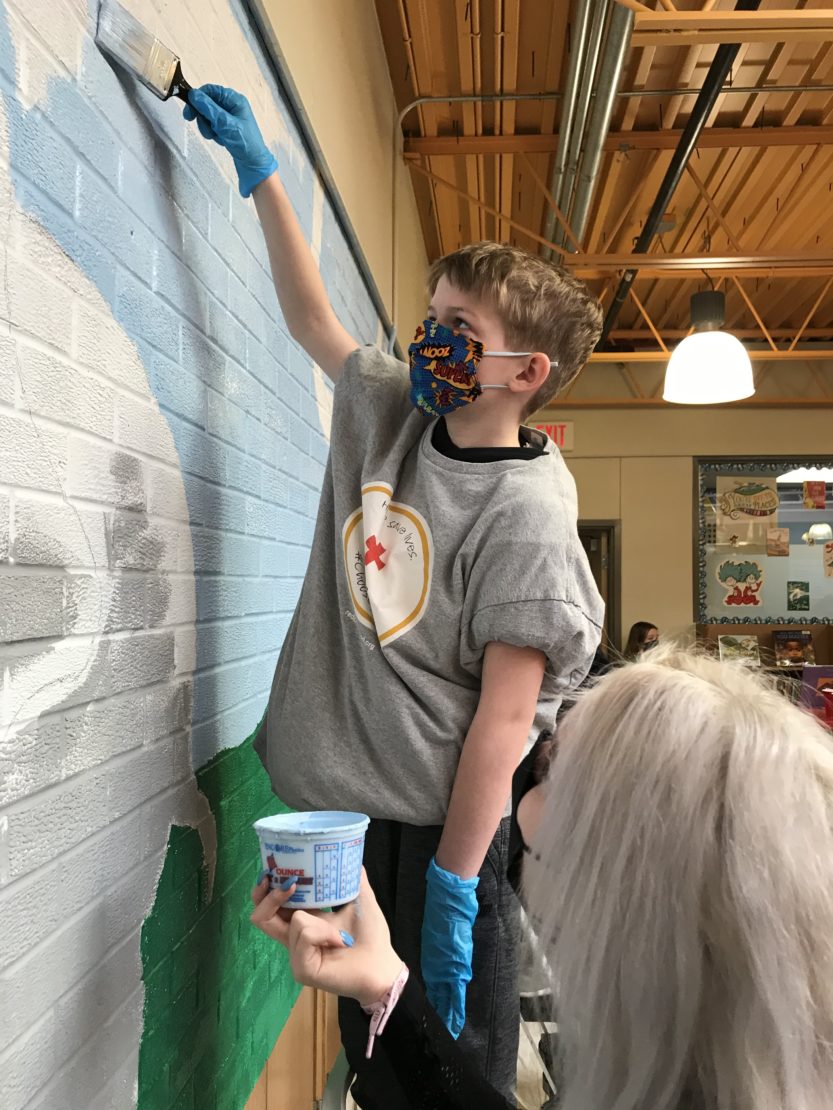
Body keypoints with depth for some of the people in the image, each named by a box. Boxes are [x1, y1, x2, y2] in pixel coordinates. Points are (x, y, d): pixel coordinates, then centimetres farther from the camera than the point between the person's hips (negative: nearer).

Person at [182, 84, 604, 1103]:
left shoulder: (524, 511, -19)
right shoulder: (391, 412, 2)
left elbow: (505, 713, -20)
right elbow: (310, 316, 17)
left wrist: (454, 884, -17)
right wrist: (259, 172, 17)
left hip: (437, 824, -6)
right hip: (343, 799, 7)